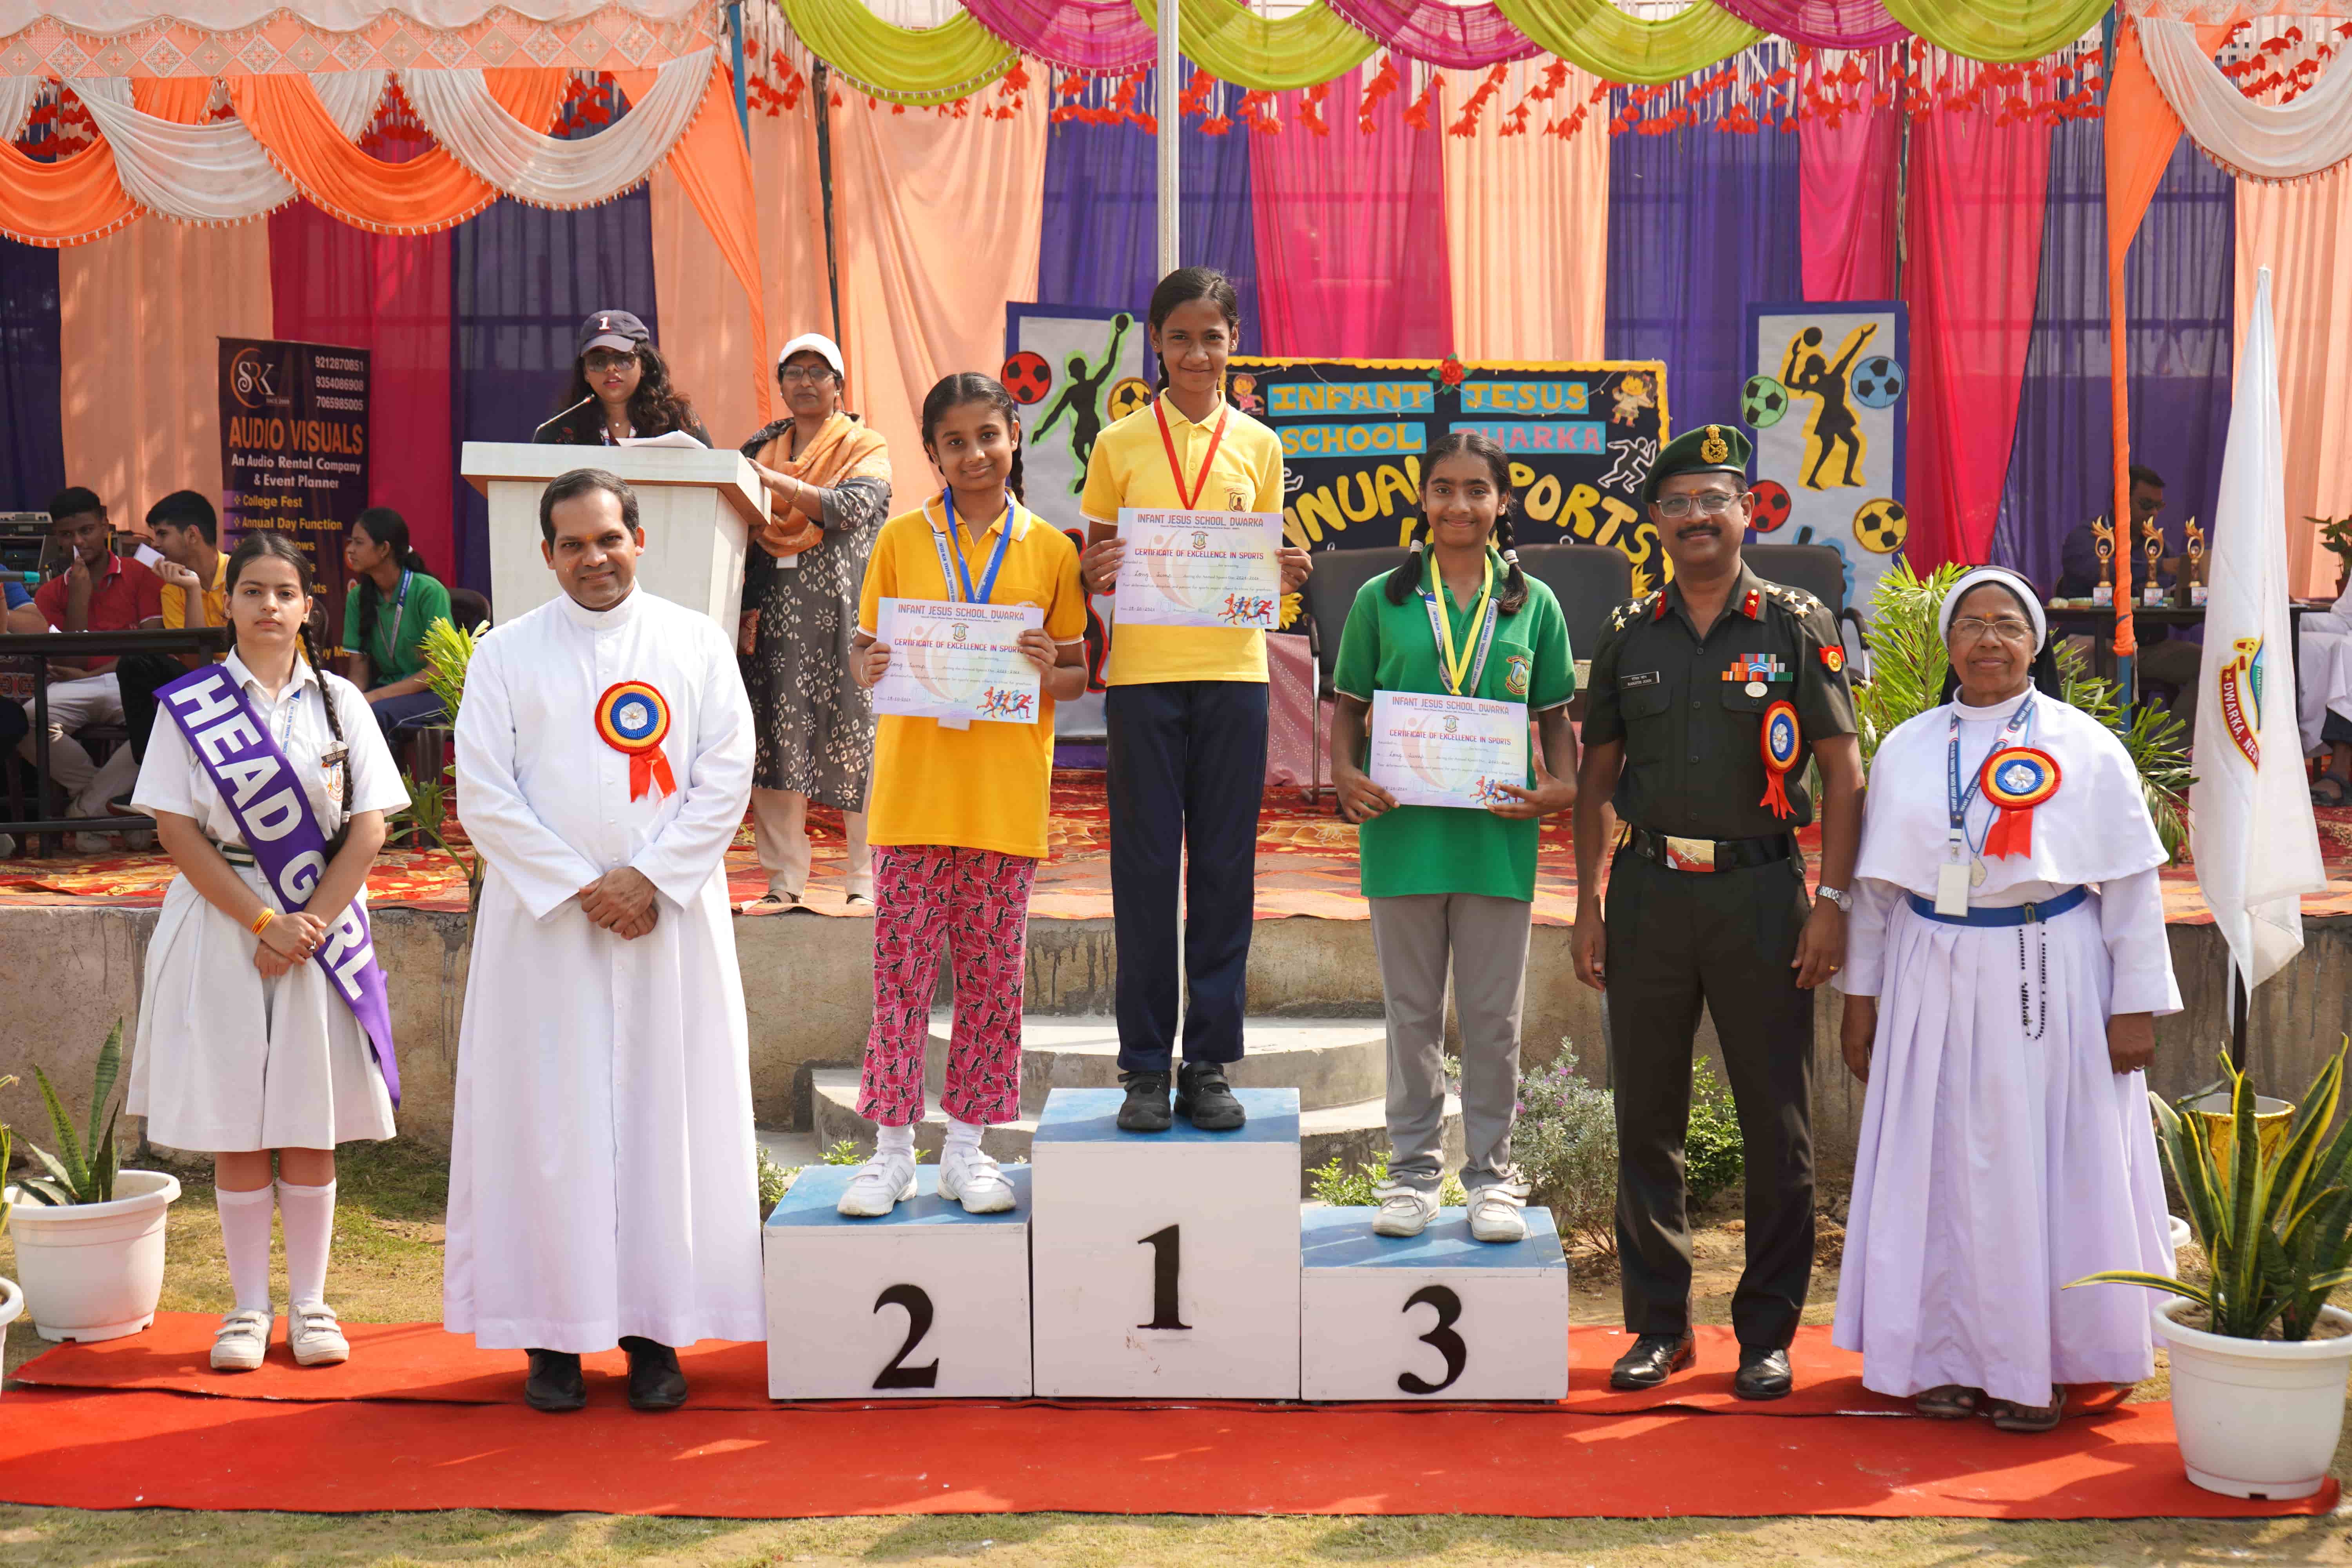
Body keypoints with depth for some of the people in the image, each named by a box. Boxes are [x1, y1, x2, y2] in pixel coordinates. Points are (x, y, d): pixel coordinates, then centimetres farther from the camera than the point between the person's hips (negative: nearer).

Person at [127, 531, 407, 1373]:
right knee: (234, 1129, 3)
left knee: (310, 1127, 4)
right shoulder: (190, 703, 2)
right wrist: (263, 920, -13)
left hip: (321, 921, 1)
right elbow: (177, 829, -4)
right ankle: (248, 1308, 13)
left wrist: (311, 923, -11)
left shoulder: (338, 701, 5)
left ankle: (309, 1303, 13)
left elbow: (369, 828, 1)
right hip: (222, 922, -1)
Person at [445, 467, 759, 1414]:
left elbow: (726, 776, 1)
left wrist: (651, 880, -10)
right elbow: (483, 792, -1)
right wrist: (579, 887, -10)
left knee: (665, 1114, 1)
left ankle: (653, 1331, 9)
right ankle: (552, 1336, 7)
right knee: (547, 1122, 0)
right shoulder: (506, 654, 5)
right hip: (543, 921, 0)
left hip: (670, 920, 1)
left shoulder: (696, 644, 7)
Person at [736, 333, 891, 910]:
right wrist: (745, 611, 0)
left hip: (842, 612, -3)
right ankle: (784, 882, 2)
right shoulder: (762, 448, 17)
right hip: (775, 614, 3)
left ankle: (867, 883, -1)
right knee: (777, 744, -3)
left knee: (853, 740, -7)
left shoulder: (865, 447, 6)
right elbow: (740, 535, 13)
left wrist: (776, 481, -21)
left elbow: (852, 508, -14)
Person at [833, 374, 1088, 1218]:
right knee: (901, 965, 1)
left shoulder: (1049, 550, 6)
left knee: (992, 970, 6)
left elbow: (1078, 672, 10)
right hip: (913, 788, 0)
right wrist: (871, 668, -13)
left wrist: (1049, 673, -13)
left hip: (1006, 794, 0)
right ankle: (893, 1149, 11)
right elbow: (862, 650, 10)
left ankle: (967, 1148, 17)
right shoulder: (902, 539, 6)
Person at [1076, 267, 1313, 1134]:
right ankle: (1145, 1067, 8)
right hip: (1142, 673, -1)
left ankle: (1210, 1064, 10)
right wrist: (1098, 574, -13)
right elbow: (1094, 567, 10)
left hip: (1231, 670, 1)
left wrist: (1285, 575, -8)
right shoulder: (1119, 445, 7)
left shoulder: (1257, 445, 10)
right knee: (1144, 868, 1)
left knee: (1224, 868, 3)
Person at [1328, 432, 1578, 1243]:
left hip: (1496, 836, 0)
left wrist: (1560, 787, -9)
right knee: (1413, 1014, 9)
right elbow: (1349, 707, 7)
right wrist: (1346, 773, -11)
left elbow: (1556, 717, 8)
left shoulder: (1534, 604, 7)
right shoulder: (1382, 599, 5)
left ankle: (1492, 1174, 17)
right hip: (1404, 833, 0)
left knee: (1493, 1016, 7)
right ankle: (1413, 1170, 19)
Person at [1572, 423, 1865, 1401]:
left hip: (1759, 890, -2)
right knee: (1646, 1118, 7)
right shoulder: (1629, 634, 9)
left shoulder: (1798, 627, 1)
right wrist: (1588, 904, 5)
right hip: (1649, 889, 3)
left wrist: (1833, 902, -7)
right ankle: (1659, 1323, 18)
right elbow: (1597, 776, 12)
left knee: (1776, 1127, 2)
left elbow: (1844, 770, 0)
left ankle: (1768, 1331, 14)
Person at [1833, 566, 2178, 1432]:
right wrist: (1860, 995, 10)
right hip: (1935, 983, 2)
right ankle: (1950, 1357, 16)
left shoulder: (2086, 747, 1)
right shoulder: (1907, 749, 9)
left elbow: (2133, 883, 1)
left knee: (2049, 1170, 1)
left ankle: (2038, 1365, 11)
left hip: (2051, 981, -2)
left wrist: (2135, 1004, -4)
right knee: (1942, 1166, 5)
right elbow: (1876, 883, 13)